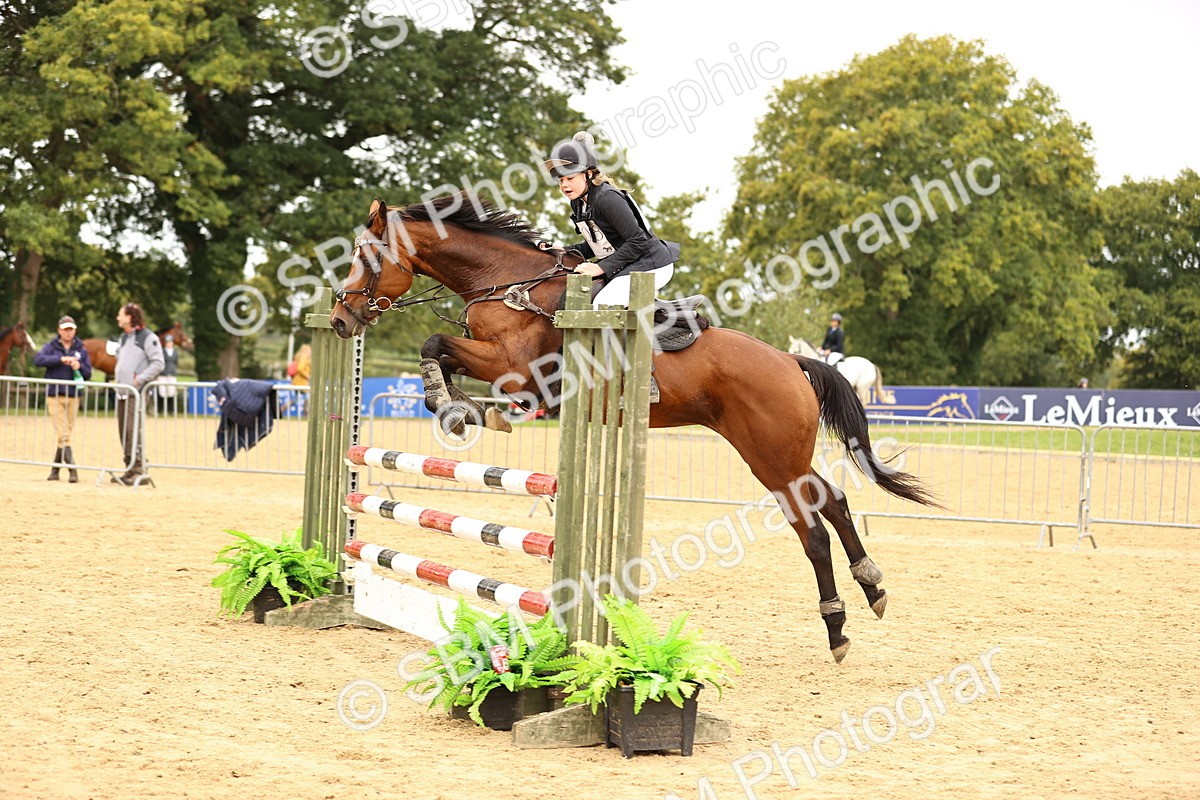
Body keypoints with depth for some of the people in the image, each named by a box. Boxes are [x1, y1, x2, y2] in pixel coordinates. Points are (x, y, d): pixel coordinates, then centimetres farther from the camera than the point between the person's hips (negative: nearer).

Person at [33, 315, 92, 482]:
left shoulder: (81, 349, 8)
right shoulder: (51, 347, 1)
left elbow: (88, 373, 9)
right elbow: (38, 359, -17)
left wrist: (79, 366, -13)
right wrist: (61, 359, -24)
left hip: (73, 396, 3)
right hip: (55, 396, -3)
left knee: (66, 434, 6)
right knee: (63, 435, -10)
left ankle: (56, 468, 17)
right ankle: (72, 469, -15)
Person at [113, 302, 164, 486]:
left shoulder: (148, 338, -7)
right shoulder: (123, 338, 19)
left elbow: (158, 363, -13)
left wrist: (140, 379, -16)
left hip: (137, 393, -9)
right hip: (122, 392, 9)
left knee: (133, 430, -16)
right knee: (123, 431, 8)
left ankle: (137, 469, -16)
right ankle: (130, 469, 14)